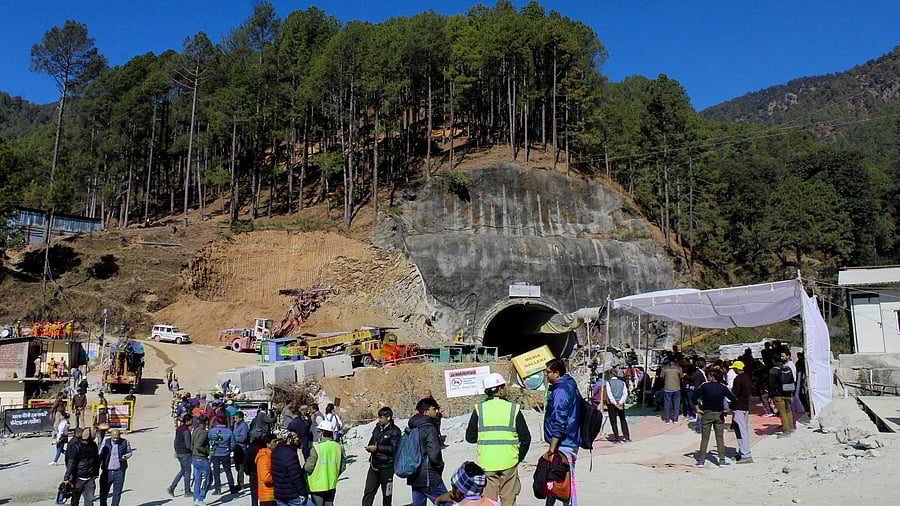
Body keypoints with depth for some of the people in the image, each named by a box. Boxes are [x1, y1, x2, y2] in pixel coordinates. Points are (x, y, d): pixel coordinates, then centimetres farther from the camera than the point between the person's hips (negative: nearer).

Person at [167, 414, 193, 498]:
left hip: (179, 452, 8)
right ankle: (187, 492, 13)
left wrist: (176, 451, 22)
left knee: (183, 470, 20)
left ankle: (171, 488, 12)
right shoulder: (186, 431, -20)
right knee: (187, 471, 4)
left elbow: (176, 441, 14)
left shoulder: (178, 428, 7)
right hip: (185, 453, -8)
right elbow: (188, 445, -21)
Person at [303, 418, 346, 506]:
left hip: (317, 486, -5)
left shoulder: (316, 448, -20)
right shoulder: (338, 447, -3)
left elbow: (309, 467, -16)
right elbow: (342, 467, 4)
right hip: (332, 485, 5)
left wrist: (304, 465, 6)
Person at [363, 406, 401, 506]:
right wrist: (370, 447, -5)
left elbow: (394, 448, -16)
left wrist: (377, 448, -19)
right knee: (368, 492, 3)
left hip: (386, 467, -6)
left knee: (386, 495, 8)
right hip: (374, 465, 6)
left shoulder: (394, 431, -9)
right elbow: (371, 442, 19)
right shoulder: (377, 428, 10)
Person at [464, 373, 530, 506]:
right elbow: (526, 438, -1)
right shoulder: (514, 409, -4)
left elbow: (470, 438, 2)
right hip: (509, 462, 0)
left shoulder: (479, 409, -3)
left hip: (486, 463, 0)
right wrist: (519, 457, 14)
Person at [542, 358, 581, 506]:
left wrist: (551, 450, -21)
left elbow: (559, 424, -23)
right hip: (571, 442, 10)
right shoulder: (570, 385, 12)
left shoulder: (560, 391, -19)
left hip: (563, 445, -10)